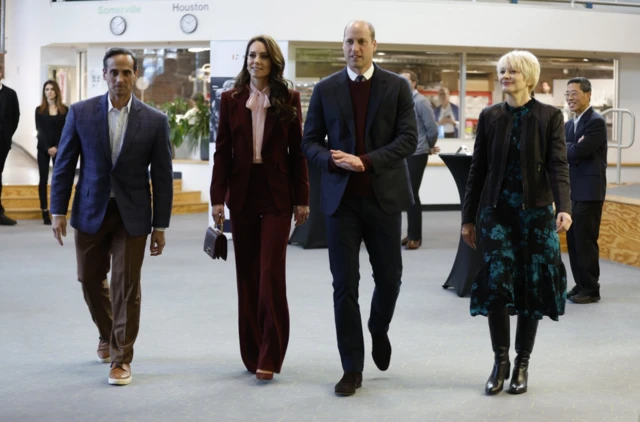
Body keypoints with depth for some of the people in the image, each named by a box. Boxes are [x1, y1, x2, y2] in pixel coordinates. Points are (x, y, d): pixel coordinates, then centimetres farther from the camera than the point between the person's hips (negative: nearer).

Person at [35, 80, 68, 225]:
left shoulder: (64, 110, 3)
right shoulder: (39, 110, 4)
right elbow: (39, 130, -2)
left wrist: (56, 147, -12)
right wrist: (47, 148, -13)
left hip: (59, 149, 0)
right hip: (43, 149, 0)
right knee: (43, 180, 1)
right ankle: (45, 212, 4)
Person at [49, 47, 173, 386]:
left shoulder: (155, 121, -5)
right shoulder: (80, 113, -3)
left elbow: (162, 176, -1)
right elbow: (64, 165, 2)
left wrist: (160, 226, -1)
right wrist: (58, 211, -2)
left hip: (132, 215, -2)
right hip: (90, 212, 2)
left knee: (126, 286, 0)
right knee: (90, 280, 13)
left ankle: (122, 358, 12)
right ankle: (108, 335, 40)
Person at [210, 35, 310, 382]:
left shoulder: (288, 100, 1)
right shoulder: (231, 100, 5)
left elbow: (297, 151, 1)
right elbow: (222, 152, 4)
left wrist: (302, 199, -1)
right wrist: (218, 197, -2)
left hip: (276, 196, -2)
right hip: (242, 195, 2)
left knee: (271, 275, -6)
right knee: (247, 276, 8)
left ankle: (269, 357, -1)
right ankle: (252, 352, 17)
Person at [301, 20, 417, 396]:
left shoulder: (397, 87, 2)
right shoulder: (326, 90, 5)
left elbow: (408, 139, -6)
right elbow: (310, 141, 6)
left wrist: (366, 161, -18)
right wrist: (332, 160, -15)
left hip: (384, 196, 0)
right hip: (342, 197, 0)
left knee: (389, 276, 7)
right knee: (345, 284, 0)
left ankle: (379, 330, 39)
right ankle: (353, 368, 8)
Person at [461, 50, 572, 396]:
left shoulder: (550, 116, -2)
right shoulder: (489, 116, 5)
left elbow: (558, 166, -9)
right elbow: (478, 169, 7)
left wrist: (564, 207, -24)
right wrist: (468, 217, 6)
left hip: (535, 211, -1)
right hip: (495, 210, 1)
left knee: (532, 288, 3)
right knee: (497, 283, -10)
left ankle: (522, 365, 18)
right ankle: (500, 362, 6)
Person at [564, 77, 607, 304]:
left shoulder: (596, 122, -12)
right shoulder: (569, 124, 16)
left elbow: (579, 152, -21)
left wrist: (566, 150, -2)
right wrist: (572, 149, -13)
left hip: (589, 191, -8)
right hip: (572, 190, 8)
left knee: (586, 240, -5)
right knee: (573, 240, 11)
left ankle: (591, 289, 3)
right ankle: (580, 285, 20)